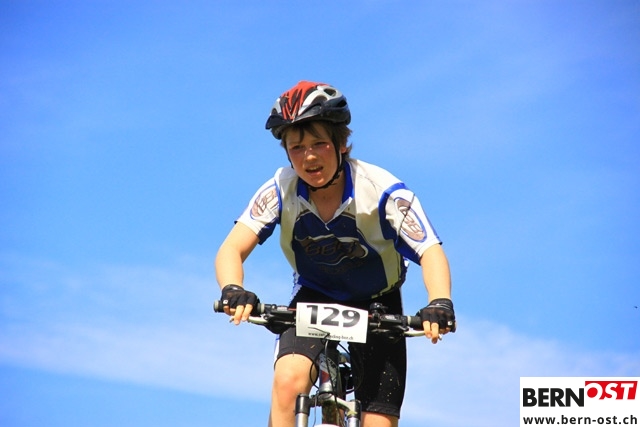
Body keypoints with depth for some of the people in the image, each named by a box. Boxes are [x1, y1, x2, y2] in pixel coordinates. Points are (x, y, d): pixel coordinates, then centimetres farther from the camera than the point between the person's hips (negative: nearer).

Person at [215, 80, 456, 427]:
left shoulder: (382, 191, -26)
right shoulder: (281, 191, -21)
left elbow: (430, 252, -32)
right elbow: (231, 249, -27)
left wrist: (439, 302, -52)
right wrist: (233, 290, -49)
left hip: (376, 306, 0)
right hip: (314, 298, 1)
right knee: (288, 381, -29)